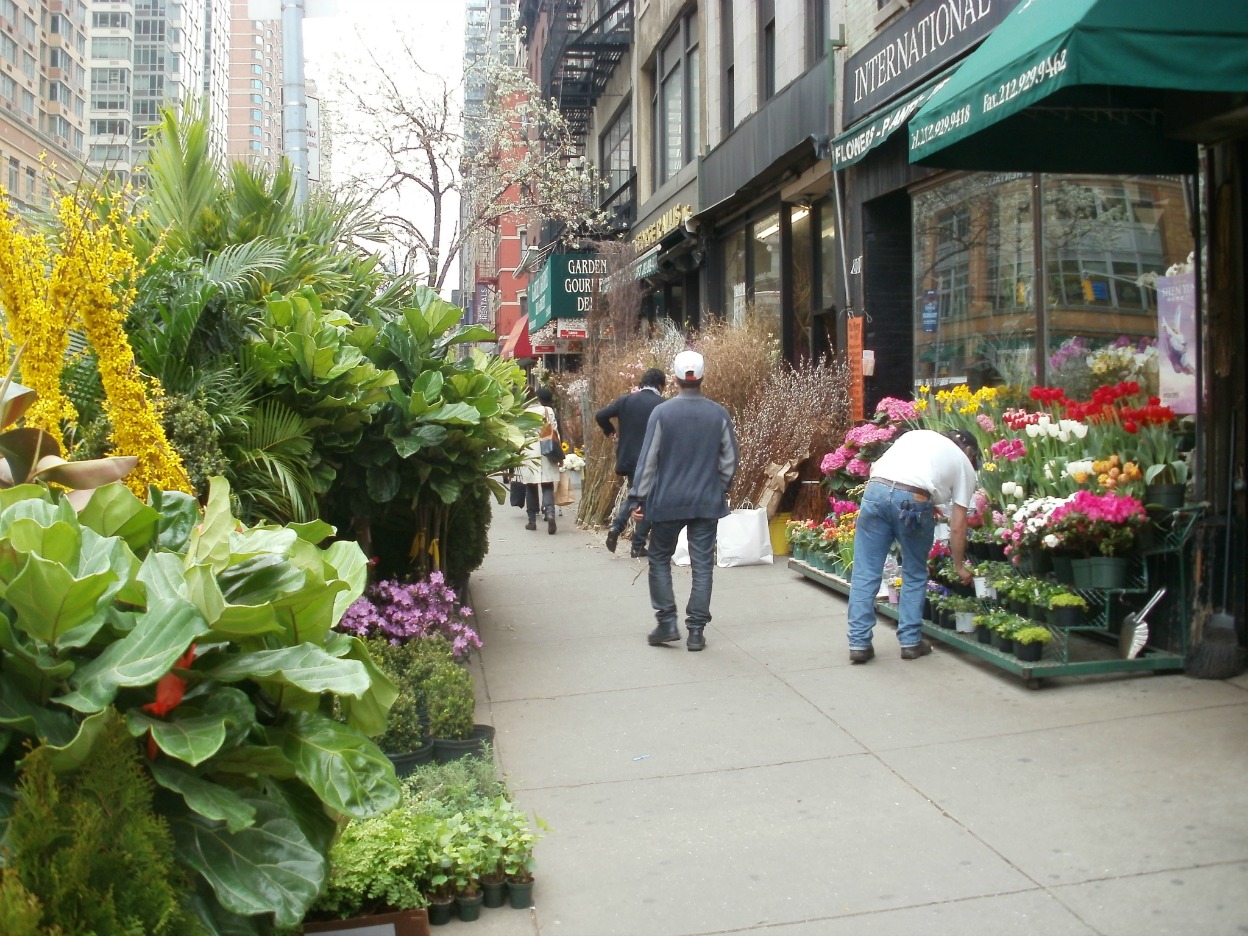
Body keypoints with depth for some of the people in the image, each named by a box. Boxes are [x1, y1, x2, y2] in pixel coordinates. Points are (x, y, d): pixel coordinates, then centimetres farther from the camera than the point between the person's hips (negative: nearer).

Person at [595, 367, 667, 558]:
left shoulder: (626, 399, 0)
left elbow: (600, 415, -4)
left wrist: (610, 432, 11)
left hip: (628, 458, 4)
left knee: (634, 494, 25)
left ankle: (616, 526, 3)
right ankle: (637, 546, 9)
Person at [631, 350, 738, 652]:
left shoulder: (662, 412, -9)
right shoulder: (719, 414, -1)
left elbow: (648, 459, -7)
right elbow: (729, 460, 5)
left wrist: (640, 498, 0)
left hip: (667, 501, -2)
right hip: (707, 502, 2)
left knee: (660, 559, 14)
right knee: (702, 565, 7)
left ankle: (667, 623, 9)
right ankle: (696, 631, 8)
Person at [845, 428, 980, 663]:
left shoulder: (917, 434, 32)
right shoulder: (965, 465, 22)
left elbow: (875, 467, 21)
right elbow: (957, 527, 18)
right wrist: (960, 566, 28)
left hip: (875, 489, 2)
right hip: (913, 500, -2)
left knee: (865, 574, 7)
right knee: (915, 575, 18)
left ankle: (859, 643, 7)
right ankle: (911, 642, 20)